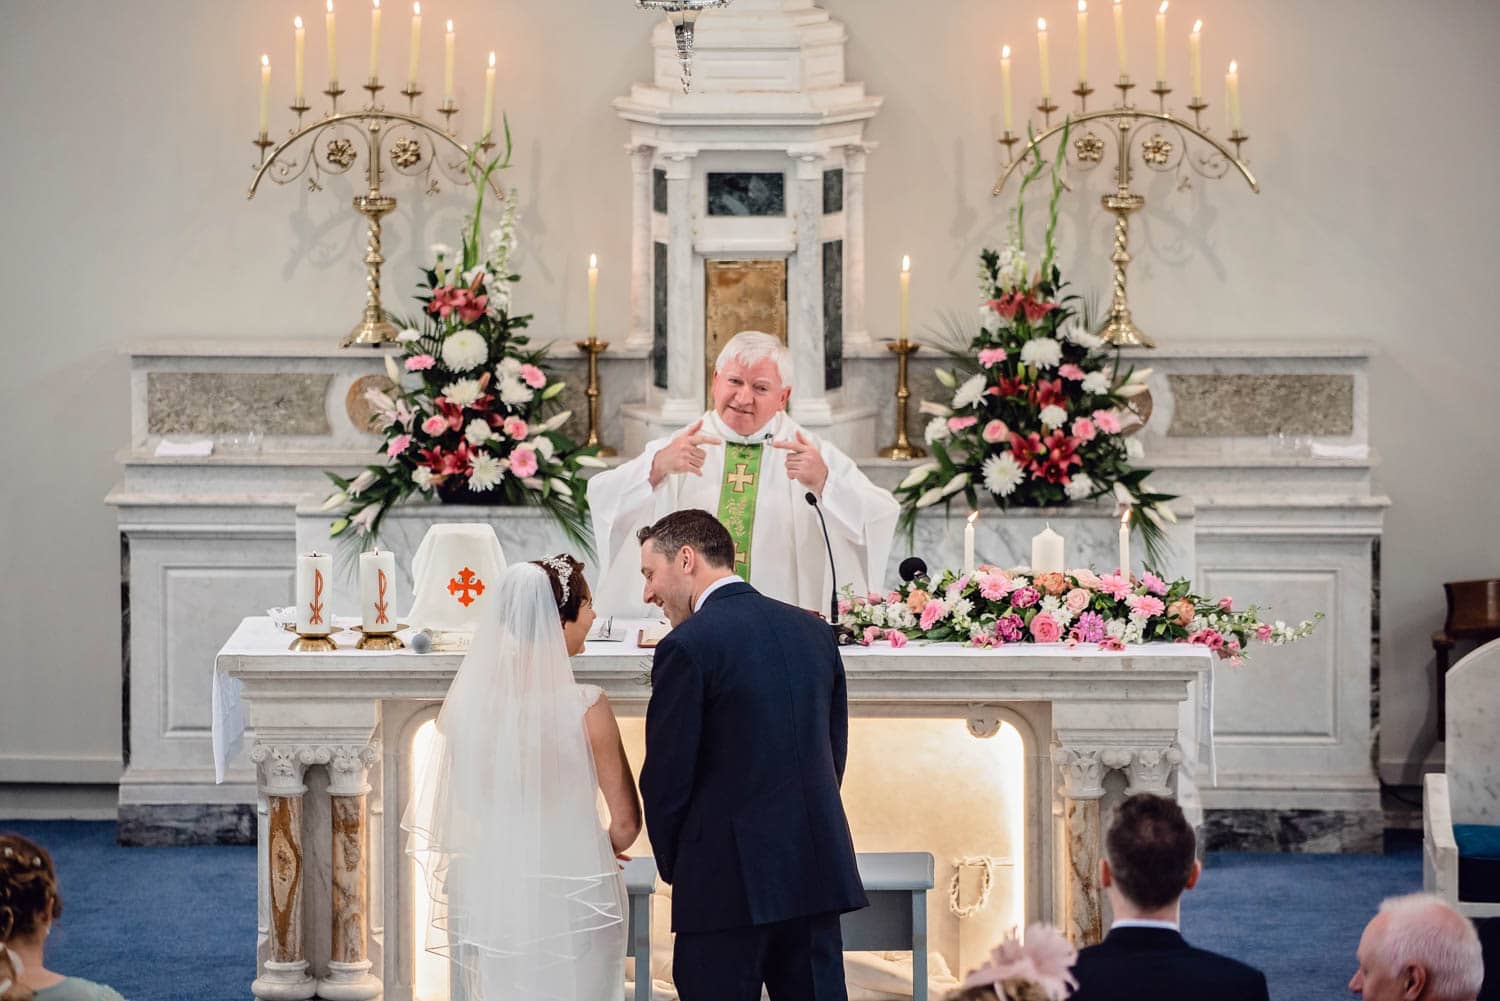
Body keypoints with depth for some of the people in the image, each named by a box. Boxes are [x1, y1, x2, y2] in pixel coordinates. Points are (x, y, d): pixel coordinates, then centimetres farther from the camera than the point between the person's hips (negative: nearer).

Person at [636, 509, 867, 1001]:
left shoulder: (687, 646, -11)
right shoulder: (813, 630, 10)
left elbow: (666, 776, -9)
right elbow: (834, 752, 14)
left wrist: (672, 865, 6)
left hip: (728, 884, -6)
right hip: (818, 870, 6)